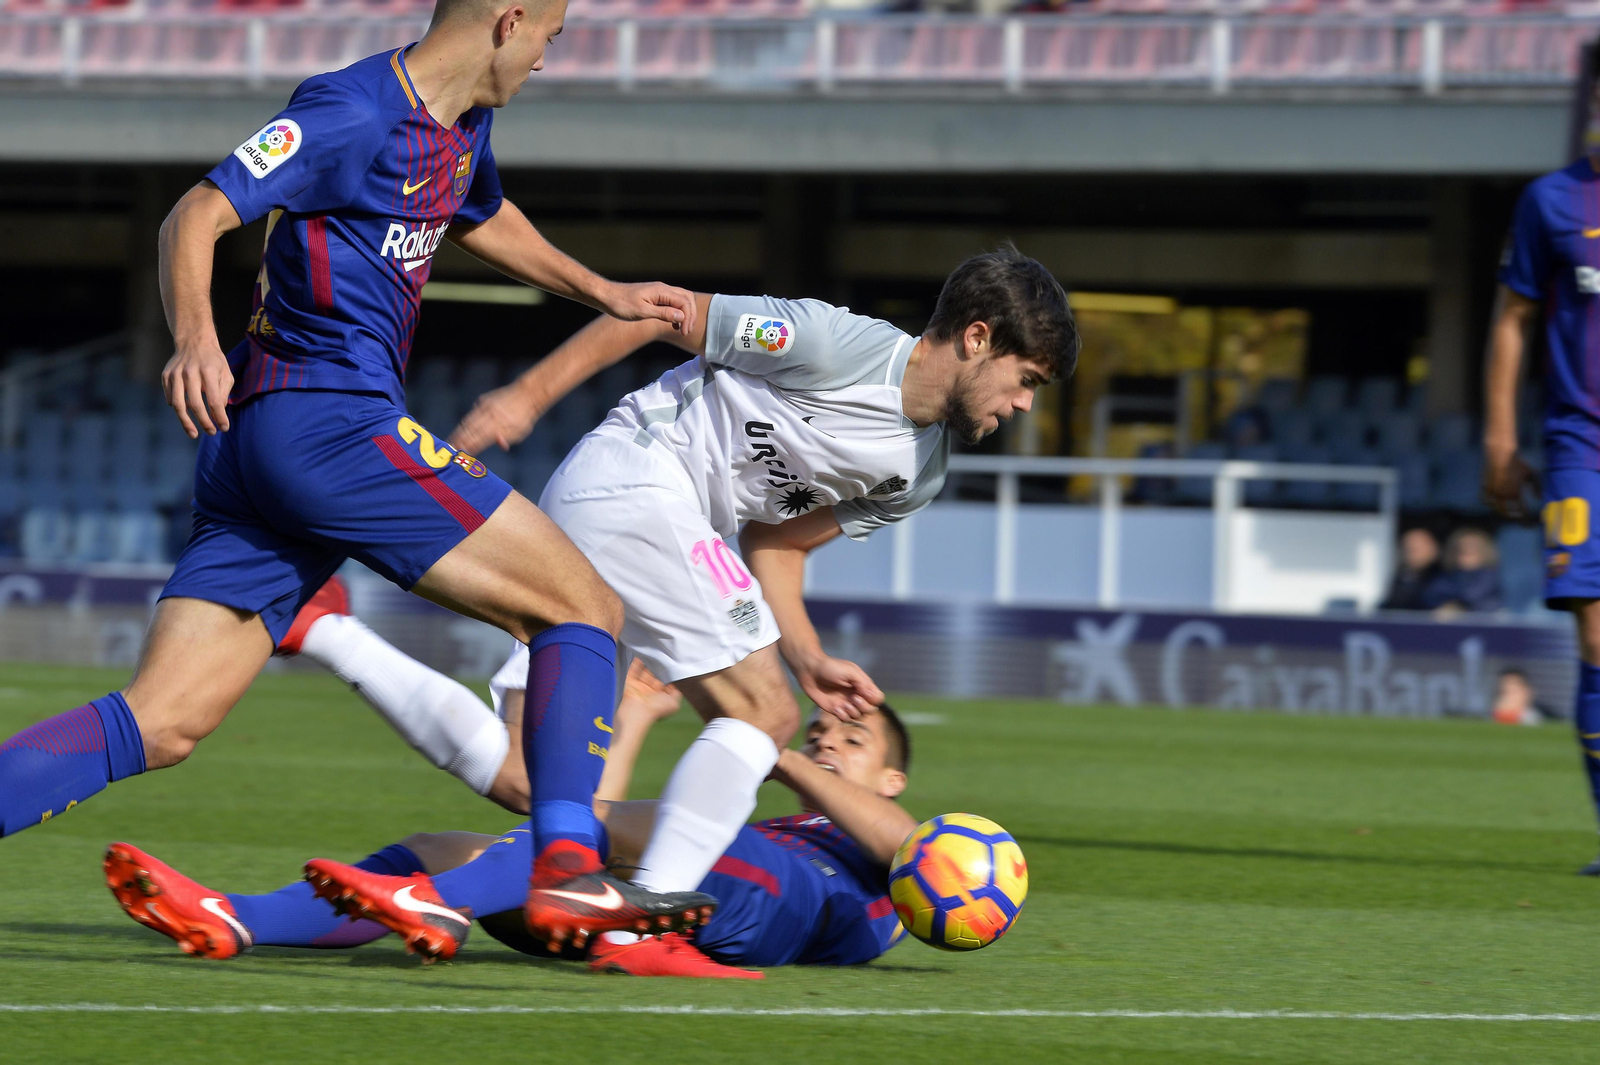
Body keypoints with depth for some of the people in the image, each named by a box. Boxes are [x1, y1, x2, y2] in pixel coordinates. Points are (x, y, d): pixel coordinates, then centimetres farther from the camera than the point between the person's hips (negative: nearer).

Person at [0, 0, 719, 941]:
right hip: (329, 423, -10)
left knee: (160, 728, -1)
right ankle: (567, 870, -15)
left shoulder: (461, 129, 20)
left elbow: (482, 219, 44)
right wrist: (196, 339, -31)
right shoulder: (355, 114, -9)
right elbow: (196, 216, -15)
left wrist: (602, 292, 41)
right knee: (586, 611, -5)